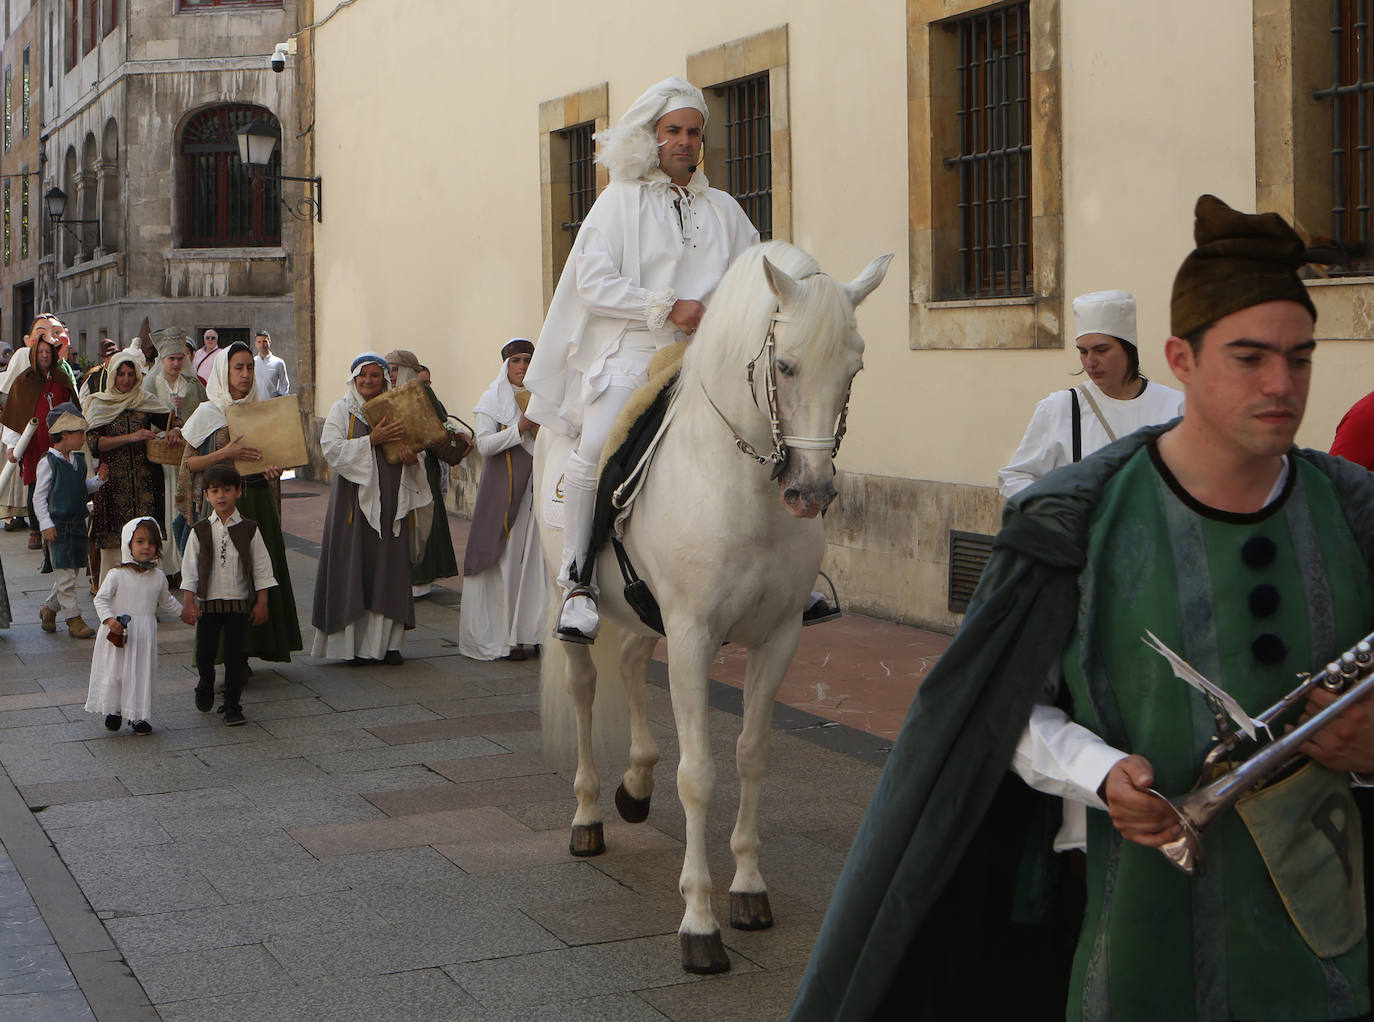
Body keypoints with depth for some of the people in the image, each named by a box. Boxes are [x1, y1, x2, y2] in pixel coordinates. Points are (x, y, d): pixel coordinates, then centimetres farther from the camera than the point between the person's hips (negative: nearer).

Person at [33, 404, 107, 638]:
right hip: (57, 526, -7)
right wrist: (46, 525, -15)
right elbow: (39, 496, -9)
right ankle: (73, 619, 0)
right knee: (65, 574, -4)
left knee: (71, 571, 12)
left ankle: (49, 608, 30)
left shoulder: (79, 460, 10)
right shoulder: (49, 462, -11)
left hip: (77, 523, 7)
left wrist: (98, 479, 3)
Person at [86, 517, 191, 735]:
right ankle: (113, 711, 23)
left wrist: (182, 613, 29)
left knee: (142, 673, 4)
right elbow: (101, 599, -7)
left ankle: (137, 716, 14)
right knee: (114, 671, 5)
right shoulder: (117, 575, -11)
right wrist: (109, 620, -21)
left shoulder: (158, 577, 2)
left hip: (145, 634, 3)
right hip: (119, 631, -3)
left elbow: (166, 600, 20)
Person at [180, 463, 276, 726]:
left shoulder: (249, 529, 0)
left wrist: (261, 603, -1)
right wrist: (189, 601, -6)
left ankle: (232, 705, 10)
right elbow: (190, 567, 2)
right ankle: (205, 686, 34)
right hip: (208, 602, 1)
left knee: (234, 654, -1)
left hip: (239, 602, -1)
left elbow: (261, 567, 2)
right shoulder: (200, 531, 1)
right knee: (205, 652, 3)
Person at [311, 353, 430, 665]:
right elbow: (331, 449, -11)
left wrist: (411, 458, -7)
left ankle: (386, 642, 9)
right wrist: (372, 440, -20)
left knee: (388, 567, 3)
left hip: (390, 500, 3)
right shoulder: (342, 410, 2)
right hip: (354, 497, -3)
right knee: (354, 568, -2)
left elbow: (408, 446, 17)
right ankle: (352, 642, 5)